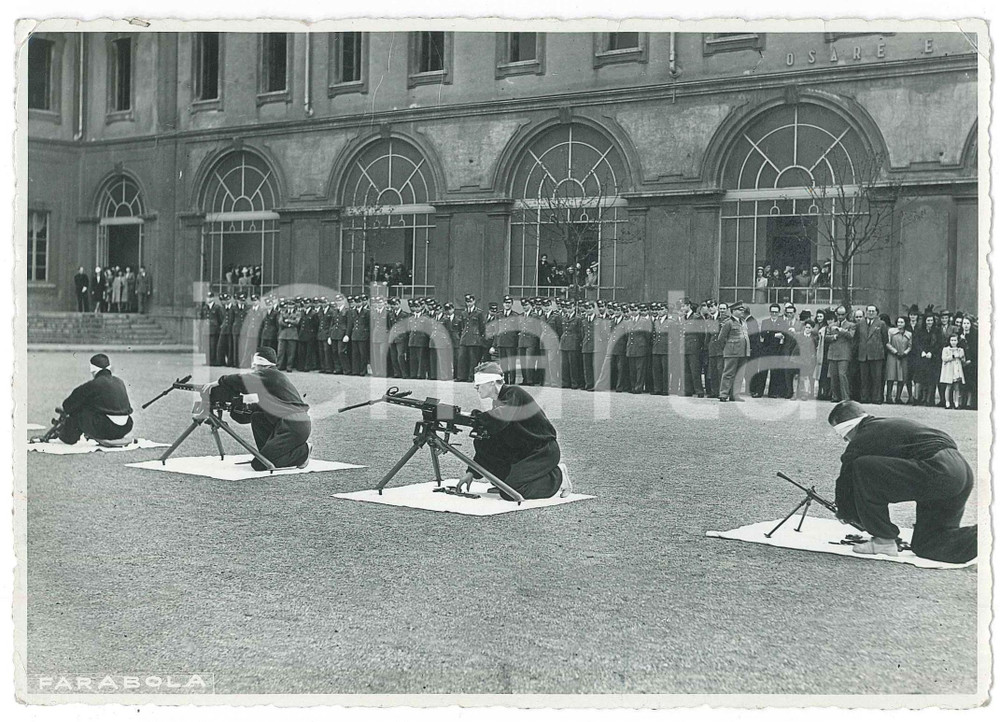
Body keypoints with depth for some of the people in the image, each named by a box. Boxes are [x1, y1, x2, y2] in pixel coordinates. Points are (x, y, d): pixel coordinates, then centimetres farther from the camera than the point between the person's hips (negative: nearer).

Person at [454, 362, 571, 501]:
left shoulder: (514, 394, -17)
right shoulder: (497, 402, 8)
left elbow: (497, 421, -35)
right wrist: (471, 472, 3)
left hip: (545, 452, -8)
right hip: (522, 450, 8)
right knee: (482, 444, -7)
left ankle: (557, 477, -2)